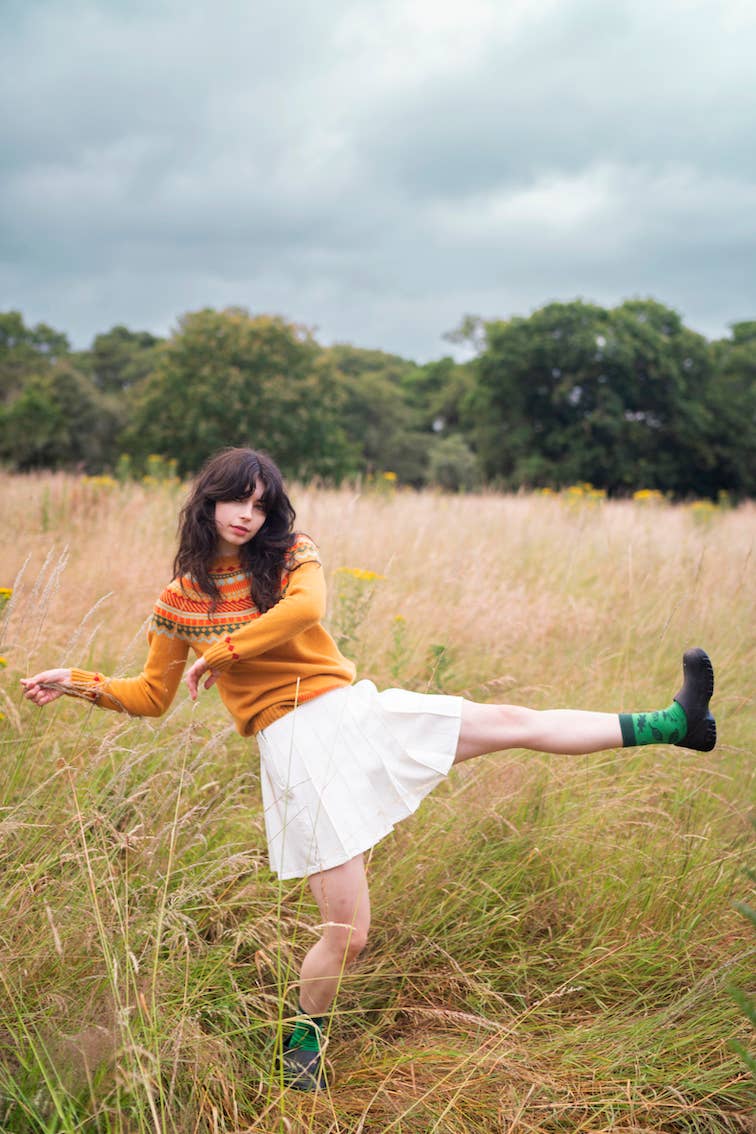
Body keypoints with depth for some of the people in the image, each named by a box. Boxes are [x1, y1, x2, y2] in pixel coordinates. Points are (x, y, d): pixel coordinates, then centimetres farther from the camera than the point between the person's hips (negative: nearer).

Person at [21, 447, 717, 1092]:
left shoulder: (292, 557, 5)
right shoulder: (182, 600, 5)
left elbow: (306, 608, -19)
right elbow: (152, 697, 14)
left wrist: (219, 654, -16)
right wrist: (79, 684, 3)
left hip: (359, 711, 3)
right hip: (297, 746, -2)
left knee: (516, 723, 1)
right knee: (348, 933, -5)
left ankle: (675, 724, 11)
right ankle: (304, 1042, 22)